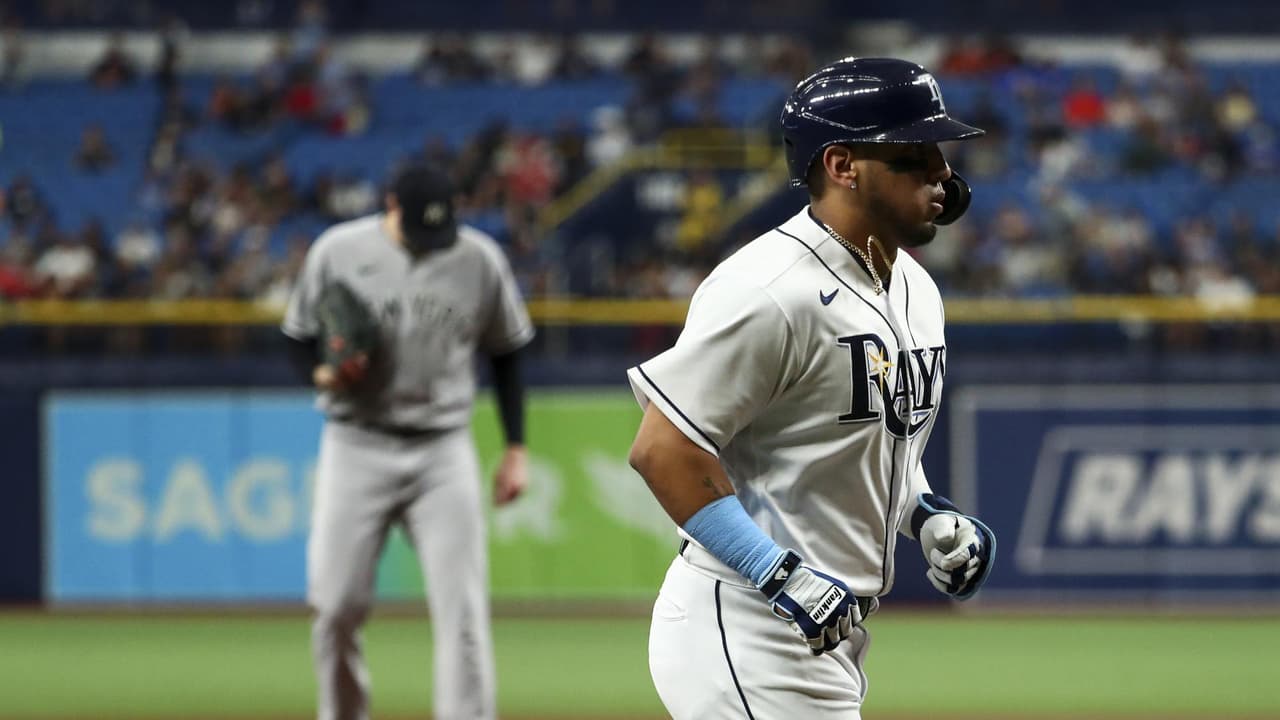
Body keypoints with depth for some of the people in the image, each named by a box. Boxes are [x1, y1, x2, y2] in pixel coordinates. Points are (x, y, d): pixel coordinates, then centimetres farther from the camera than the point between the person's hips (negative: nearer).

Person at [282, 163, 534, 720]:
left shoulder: (481, 260, -1)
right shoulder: (338, 252, -4)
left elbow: (506, 354, 10)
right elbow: (301, 336, 7)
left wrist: (516, 450, 7)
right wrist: (322, 373, -16)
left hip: (443, 450, 0)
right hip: (357, 446, 0)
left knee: (462, 608, -8)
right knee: (338, 604, -3)